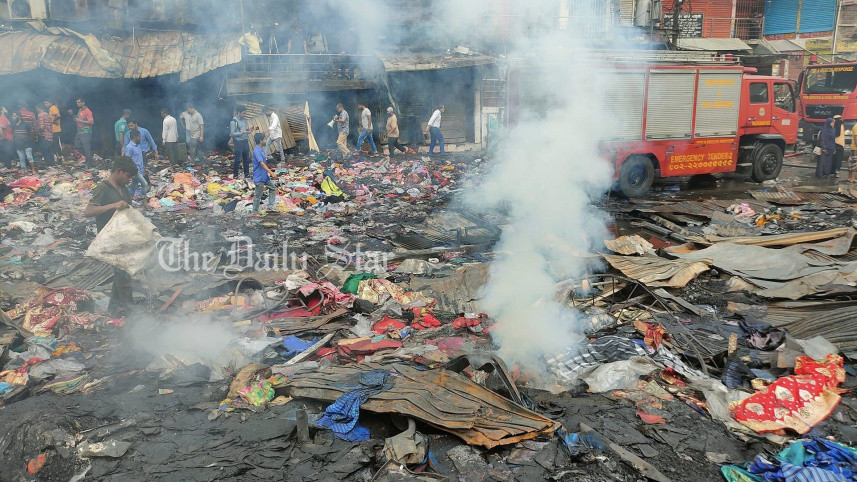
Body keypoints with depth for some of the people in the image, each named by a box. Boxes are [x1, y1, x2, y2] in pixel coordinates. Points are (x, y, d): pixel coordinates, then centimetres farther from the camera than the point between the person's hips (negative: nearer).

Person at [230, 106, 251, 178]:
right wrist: (242, 133, -22)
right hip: (238, 142, -7)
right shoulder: (233, 121, -13)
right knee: (238, 159, -2)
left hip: (245, 141, 7)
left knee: (247, 158, 11)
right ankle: (235, 175, 10)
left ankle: (247, 174, 20)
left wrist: (248, 130, -4)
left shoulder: (244, 120, 8)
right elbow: (232, 134, -15)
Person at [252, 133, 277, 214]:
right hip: (259, 177, -10)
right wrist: (271, 172, -33)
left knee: (273, 188, 15)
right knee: (258, 195, 2)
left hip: (265, 175, 10)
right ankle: (255, 210, 16)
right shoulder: (257, 151, -22)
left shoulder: (261, 150, 8)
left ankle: (270, 207, 17)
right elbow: (262, 163, -30)